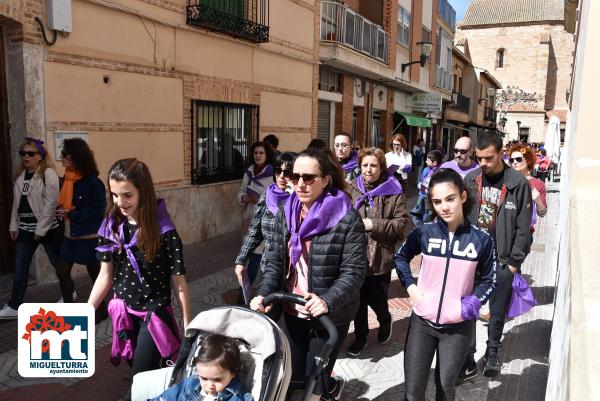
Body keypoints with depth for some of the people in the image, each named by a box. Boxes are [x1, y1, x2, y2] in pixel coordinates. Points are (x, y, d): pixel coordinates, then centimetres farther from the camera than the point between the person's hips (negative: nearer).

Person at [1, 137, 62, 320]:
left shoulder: (48, 173, -13)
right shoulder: (20, 175, 10)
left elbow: (52, 203, -18)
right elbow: (16, 202, 15)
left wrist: (41, 229, -17)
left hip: (48, 228, -7)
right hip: (25, 229, 7)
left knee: (58, 263, 9)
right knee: (20, 269, 9)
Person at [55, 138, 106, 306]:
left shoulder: (92, 181, -18)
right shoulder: (67, 179, 3)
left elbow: (99, 210, -19)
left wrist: (72, 214, -21)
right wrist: (62, 211, -3)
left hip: (89, 237, -7)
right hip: (70, 236, 7)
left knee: (95, 273, 9)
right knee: (62, 271, 9)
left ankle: (101, 308, 27)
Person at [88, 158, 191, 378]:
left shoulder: (163, 230, -19)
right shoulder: (111, 226, -5)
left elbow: (178, 280, -13)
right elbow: (105, 275, 3)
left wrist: (187, 325, -7)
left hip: (154, 314, -5)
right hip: (123, 313, 5)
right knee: (150, 374, 19)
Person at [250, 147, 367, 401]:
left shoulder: (347, 218, -17)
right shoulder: (287, 212, 1)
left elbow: (354, 271, -18)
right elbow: (275, 260, 3)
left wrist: (328, 301, -32)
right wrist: (264, 294, -11)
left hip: (331, 316, -5)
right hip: (293, 312, 5)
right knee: (291, 378, 15)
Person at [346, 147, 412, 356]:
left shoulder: (393, 193, -4)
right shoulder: (352, 190, 2)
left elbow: (403, 224, -11)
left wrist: (374, 225, -19)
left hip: (380, 259, -2)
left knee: (377, 300, 5)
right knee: (358, 300, 14)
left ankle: (385, 320, 40)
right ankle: (360, 336, 36)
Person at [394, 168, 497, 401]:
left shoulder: (481, 239, -10)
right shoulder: (423, 233, -8)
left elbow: (488, 280, 4)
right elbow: (400, 257, 10)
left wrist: (472, 303, -10)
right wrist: (410, 286, -3)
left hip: (459, 326, 0)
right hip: (422, 322, 1)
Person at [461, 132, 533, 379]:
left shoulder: (518, 183, -8)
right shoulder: (470, 180, 0)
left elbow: (523, 227, -6)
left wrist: (514, 262, -7)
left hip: (502, 261, -2)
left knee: (497, 312, 14)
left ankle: (492, 353, 36)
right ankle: (468, 361, 16)